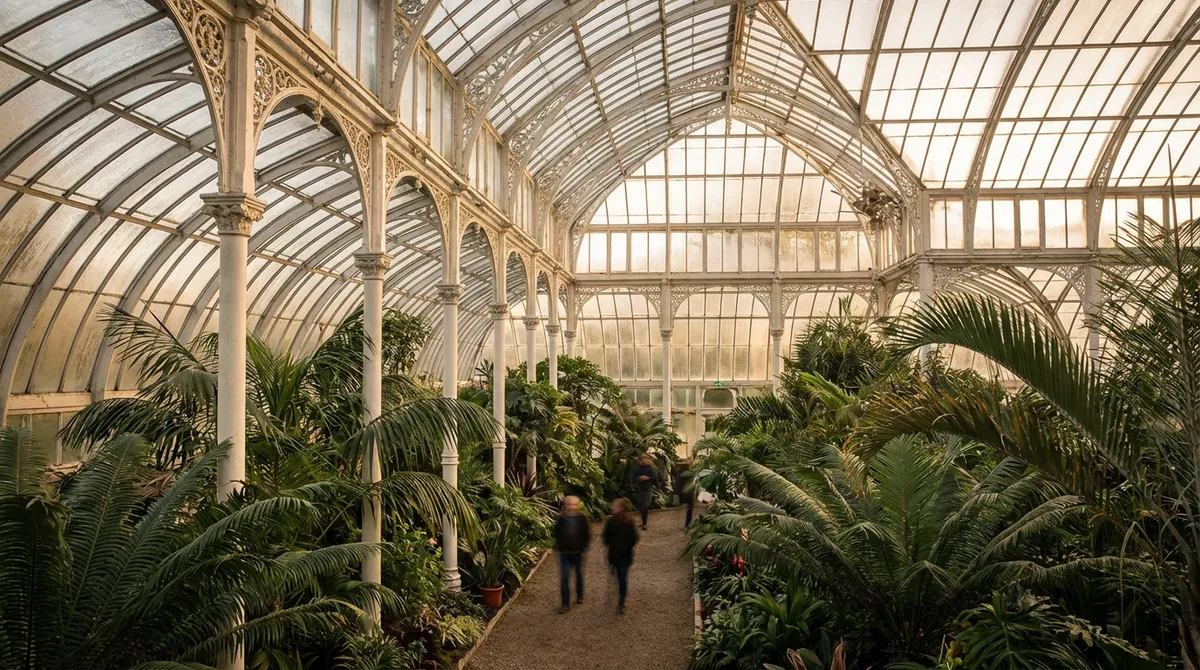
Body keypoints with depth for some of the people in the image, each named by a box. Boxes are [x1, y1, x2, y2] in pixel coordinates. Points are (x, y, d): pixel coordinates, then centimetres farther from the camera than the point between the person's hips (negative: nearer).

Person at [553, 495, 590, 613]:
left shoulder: (582, 519, -5)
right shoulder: (561, 519, -5)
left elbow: (587, 535, 1)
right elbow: (556, 534, 6)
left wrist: (583, 547, -6)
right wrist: (559, 545, -3)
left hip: (578, 552, 0)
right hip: (564, 553, 0)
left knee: (579, 574, 17)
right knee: (565, 578, -5)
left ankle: (579, 596, 39)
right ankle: (566, 604, -3)